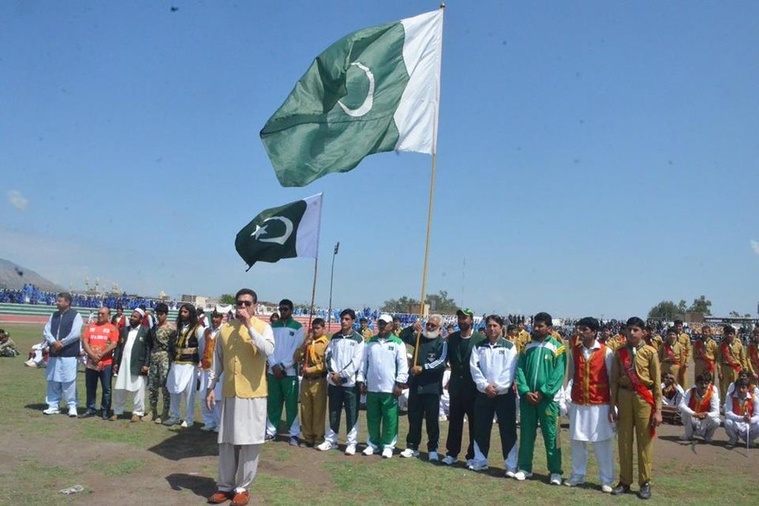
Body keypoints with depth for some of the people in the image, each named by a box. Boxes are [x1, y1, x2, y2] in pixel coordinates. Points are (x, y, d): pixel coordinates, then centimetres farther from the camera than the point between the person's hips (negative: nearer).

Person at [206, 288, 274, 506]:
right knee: (227, 441, 11)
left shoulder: (263, 327, -5)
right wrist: (211, 387, 9)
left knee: (249, 442, 3)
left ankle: (243, 488, 16)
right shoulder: (225, 328, 7)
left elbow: (268, 351, -24)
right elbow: (218, 360, 13)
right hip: (229, 393, 4)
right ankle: (225, 486, 24)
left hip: (253, 394, -4)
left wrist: (250, 326, -21)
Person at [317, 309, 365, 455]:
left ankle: (351, 443, 8)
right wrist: (333, 374, -8)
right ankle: (330, 440, 22)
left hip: (350, 382, -4)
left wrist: (341, 374, -13)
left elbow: (357, 361, -10)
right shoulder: (335, 338, 10)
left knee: (351, 414, 1)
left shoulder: (358, 339, -3)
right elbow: (329, 356, 6)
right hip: (333, 382, 4)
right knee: (333, 413, 11)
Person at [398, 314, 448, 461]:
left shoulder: (442, 343, -6)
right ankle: (412, 447, 20)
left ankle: (432, 449, 12)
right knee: (414, 418, 11)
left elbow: (441, 362, -19)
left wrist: (423, 368, -27)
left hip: (432, 387, -5)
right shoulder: (419, 337, 12)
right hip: (415, 385, 5)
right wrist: (412, 328, -1)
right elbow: (403, 337, 17)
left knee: (432, 419, 2)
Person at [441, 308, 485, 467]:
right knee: (454, 421, 11)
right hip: (456, 386, 4)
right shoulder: (452, 338, 4)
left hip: (473, 387, -3)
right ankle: (452, 453, 21)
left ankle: (472, 456, 17)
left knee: (474, 423, 7)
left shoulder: (481, 339, -9)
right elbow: (446, 358, 10)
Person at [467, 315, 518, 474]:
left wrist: (497, 387, -14)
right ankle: (480, 460, 21)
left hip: (504, 394, -2)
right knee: (481, 429, 9)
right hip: (483, 394, 3)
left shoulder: (509, 346, -1)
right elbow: (474, 368, -1)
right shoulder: (478, 346, 7)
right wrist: (485, 385, -12)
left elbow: (510, 370, -8)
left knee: (508, 431, 1)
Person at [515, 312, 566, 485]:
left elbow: (559, 374, -9)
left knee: (551, 435, 2)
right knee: (526, 434, 9)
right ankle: (525, 468, 20)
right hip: (527, 397, 4)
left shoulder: (557, 348, -2)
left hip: (547, 398, -3)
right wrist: (525, 391, -9)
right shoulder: (527, 347, 9)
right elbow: (520, 370, 4)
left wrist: (542, 392, -15)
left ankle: (555, 471, 13)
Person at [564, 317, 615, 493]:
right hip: (578, 404, 3)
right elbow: (571, 376, 7)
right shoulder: (573, 351, 3)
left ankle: (606, 480, 17)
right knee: (577, 441, 11)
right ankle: (577, 475, 25)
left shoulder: (606, 352, -6)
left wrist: (614, 405, -3)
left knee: (603, 443, 5)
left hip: (600, 404, -3)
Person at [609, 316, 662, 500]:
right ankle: (625, 481, 19)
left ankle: (645, 483, 16)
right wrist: (612, 406, 4)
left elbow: (657, 382, -3)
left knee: (645, 442, 5)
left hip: (644, 399, -2)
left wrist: (658, 410, -6)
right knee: (624, 441, 9)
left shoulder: (650, 352, -4)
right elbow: (614, 380, 6)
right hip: (624, 397, 3)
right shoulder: (619, 352, 4)